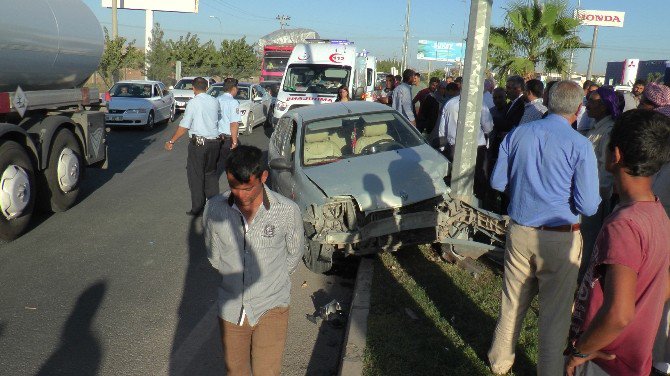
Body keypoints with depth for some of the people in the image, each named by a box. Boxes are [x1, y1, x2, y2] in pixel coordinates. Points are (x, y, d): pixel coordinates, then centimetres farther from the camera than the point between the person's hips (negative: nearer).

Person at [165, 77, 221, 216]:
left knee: (196, 176, 4)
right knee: (211, 173, 20)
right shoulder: (215, 101, 5)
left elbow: (184, 126, -13)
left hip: (198, 143, -5)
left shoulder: (193, 102, -11)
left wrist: (172, 141, -6)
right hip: (215, 141, 5)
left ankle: (197, 208, 6)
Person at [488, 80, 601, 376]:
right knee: (555, 313, 12)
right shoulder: (580, 145, -14)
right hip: (560, 239, -4)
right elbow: (588, 206, -15)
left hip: (519, 232, 4)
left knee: (512, 303, 19)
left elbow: (498, 182, 4)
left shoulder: (518, 135, -3)